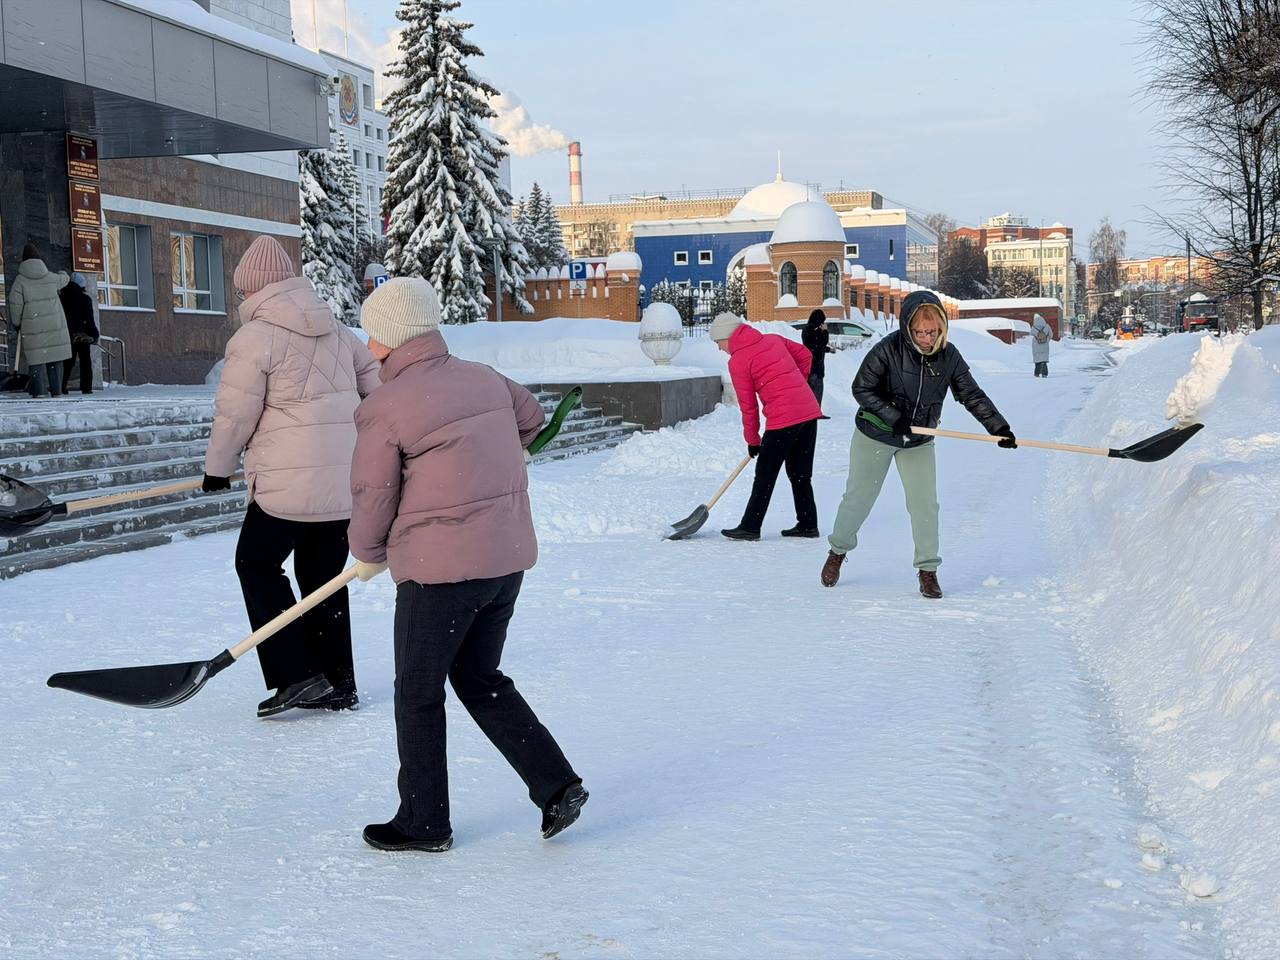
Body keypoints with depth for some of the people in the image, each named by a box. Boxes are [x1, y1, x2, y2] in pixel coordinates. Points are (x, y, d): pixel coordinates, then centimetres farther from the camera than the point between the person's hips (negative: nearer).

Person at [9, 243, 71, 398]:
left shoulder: (20, 280, -5)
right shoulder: (51, 277, 4)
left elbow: (15, 304, -7)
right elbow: (64, 279, 28)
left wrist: (17, 323, 8)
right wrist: (64, 275, 52)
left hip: (33, 326, -3)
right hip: (55, 325, 3)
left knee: (37, 358, 0)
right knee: (55, 359, 9)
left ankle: (40, 391, -6)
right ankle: (57, 391, 9)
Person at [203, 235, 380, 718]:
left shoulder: (254, 337, -9)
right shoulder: (335, 330, 12)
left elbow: (234, 415, -9)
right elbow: (379, 383, 18)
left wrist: (218, 468, 6)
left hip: (289, 482, -7)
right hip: (347, 479, 7)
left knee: (257, 564, 10)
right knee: (324, 575, 16)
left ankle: (298, 676, 3)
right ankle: (338, 683, 19)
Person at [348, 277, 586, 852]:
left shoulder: (384, 407, -13)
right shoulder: (485, 379, 7)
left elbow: (372, 499, -6)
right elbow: (531, 420, 26)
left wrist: (369, 555, 13)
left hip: (441, 570, -7)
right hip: (510, 558, 7)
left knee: (419, 694, 10)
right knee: (480, 680, 21)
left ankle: (423, 823, 21)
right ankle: (556, 785, 14)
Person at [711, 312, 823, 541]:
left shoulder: (737, 361, -6)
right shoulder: (773, 339, 13)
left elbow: (748, 405, -1)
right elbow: (804, 355, 20)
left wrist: (752, 439, 10)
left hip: (783, 418, -7)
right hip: (809, 411, 7)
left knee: (765, 475, 4)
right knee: (800, 474, 16)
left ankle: (750, 527, 10)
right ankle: (808, 525, 20)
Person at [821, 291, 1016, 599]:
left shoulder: (949, 356, -13)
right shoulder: (888, 350, -24)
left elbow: (972, 395, -7)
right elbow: (861, 389, -18)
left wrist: (999, 427, -13)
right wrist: (893, 417, -26)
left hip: (919, 443, 2)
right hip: (875, 436, -2)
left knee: (925, 503, -5)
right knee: (858, 498, 10)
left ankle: (928, 570, 9)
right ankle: (838, 550, 34)